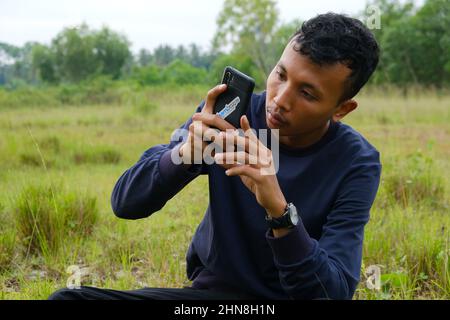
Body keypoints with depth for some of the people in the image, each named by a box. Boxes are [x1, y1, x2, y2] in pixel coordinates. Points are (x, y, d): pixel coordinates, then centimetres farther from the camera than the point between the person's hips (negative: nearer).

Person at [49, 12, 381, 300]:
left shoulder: (356, 165, -13)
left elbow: (334, 291, -21)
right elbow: (125, 203, -11)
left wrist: (279, 209, -36)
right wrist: (186, 152, -31)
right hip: (211, 287, 2)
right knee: (69, 297, -19)